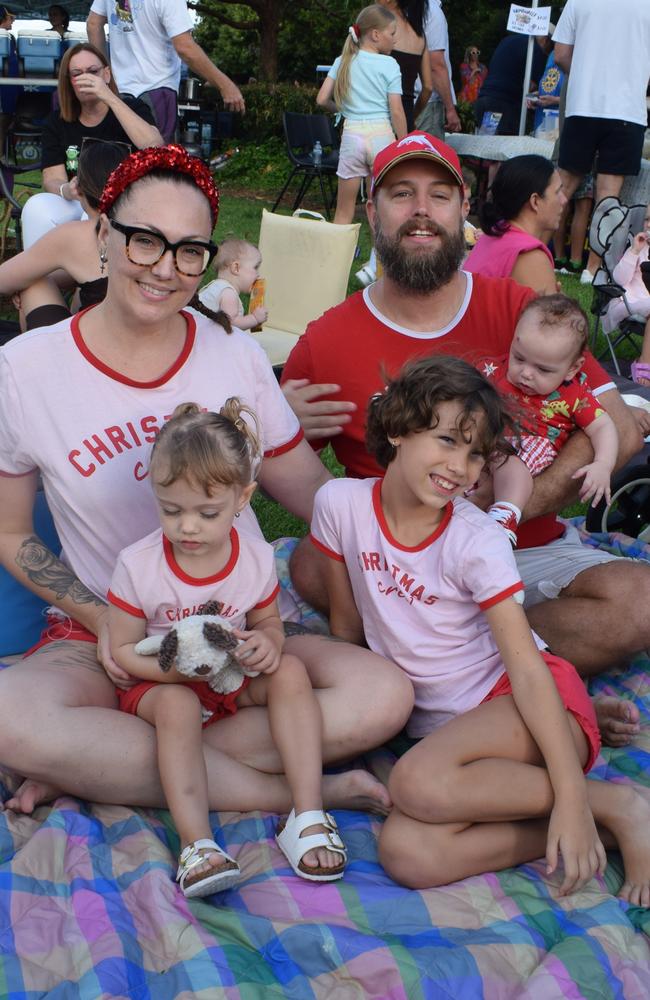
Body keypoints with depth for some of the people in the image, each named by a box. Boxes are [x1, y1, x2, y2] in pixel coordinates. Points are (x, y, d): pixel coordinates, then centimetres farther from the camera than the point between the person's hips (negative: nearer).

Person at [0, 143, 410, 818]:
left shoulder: (238, 360, 0)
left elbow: (316, 496, 3)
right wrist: (105, 622, -11)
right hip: (101, 635, -1)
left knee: (383, 695, -25)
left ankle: (94, 766, -18)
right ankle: (292, 794, -22)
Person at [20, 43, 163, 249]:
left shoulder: (132, 109, 4)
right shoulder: (56, 123, 11)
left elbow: (155, 149, -18)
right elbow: (52, 179, 0)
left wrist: (110, 98, -20)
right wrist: (66, 191, -26)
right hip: (75, 203, 3)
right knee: (37, 207, -28)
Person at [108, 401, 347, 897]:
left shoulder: (257, 558, -9)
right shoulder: (137, 566, -17)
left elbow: (267, 621, 6)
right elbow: (122, 649, -9)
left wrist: (267, 642, -20)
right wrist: (178, 668, -27)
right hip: (160, 683, -2)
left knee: (290, 671, -22)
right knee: (177, 705, -34)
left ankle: (307, 814, -25)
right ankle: (196, 842, -38)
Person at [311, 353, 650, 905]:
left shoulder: (477, 540, -13)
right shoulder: (341, 503, -4)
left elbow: (527, 667, -18)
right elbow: (346, 624, 9)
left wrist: (573, 795, -25)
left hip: (516, 701, -4)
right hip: (441, 722, 4)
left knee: (418, 782, -34)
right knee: (406, 852, -26)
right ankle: (601, 830, -13)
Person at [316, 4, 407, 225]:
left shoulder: (343, 61, 6)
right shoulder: (389, 64, -5)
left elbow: (322, 100, 4)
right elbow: (396, 112, -8)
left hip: (352, 134, 3)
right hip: (381, 134, -3)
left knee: (344, 209, 9)